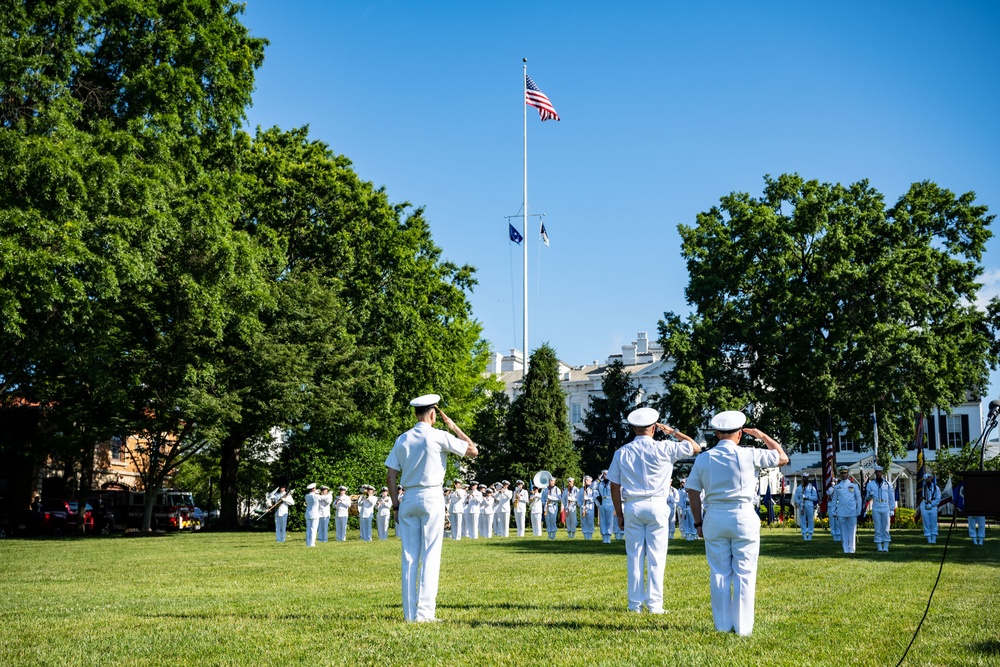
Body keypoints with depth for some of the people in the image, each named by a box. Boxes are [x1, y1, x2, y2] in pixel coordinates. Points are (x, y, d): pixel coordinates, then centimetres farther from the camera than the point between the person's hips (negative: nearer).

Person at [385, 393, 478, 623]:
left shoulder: (402, 439, 8)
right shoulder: (439, 436, -6)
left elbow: (391, 475, 7)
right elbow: (473, 451, -1)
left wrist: (396, 504, 13)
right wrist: (454, 427, 6)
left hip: (408, 500, 5)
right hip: (431, 498, -5)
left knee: (409, 556, 7)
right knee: (430, 556, -2)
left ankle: (409, 613, 9)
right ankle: (424, 613, -6)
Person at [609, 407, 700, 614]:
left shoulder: (622, 452, 5)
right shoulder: (663, 448, -3)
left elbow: (615, 486, 6)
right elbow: (695, 447, 6)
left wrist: (619, 514, 13)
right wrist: (674, 432, 14)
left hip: (632, 507, 2)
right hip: (656, 506, -2)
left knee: (634, 557, 7)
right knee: (656, 557, 2)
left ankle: (635, 604, 10)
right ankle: (654, 604, 2)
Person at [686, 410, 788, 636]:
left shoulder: (703, 459, 3)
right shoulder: (749, 455, -6)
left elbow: (693, 493, 5)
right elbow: (782, 457, 6)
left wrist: (698, 522, 13)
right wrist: (762, 436, 16)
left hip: (714, 519, 3)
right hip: (744, 517, -3)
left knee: (719, 573, 8)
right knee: (744, 574, 4)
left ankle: (722, 625, 11)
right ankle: (743, 626, 5)